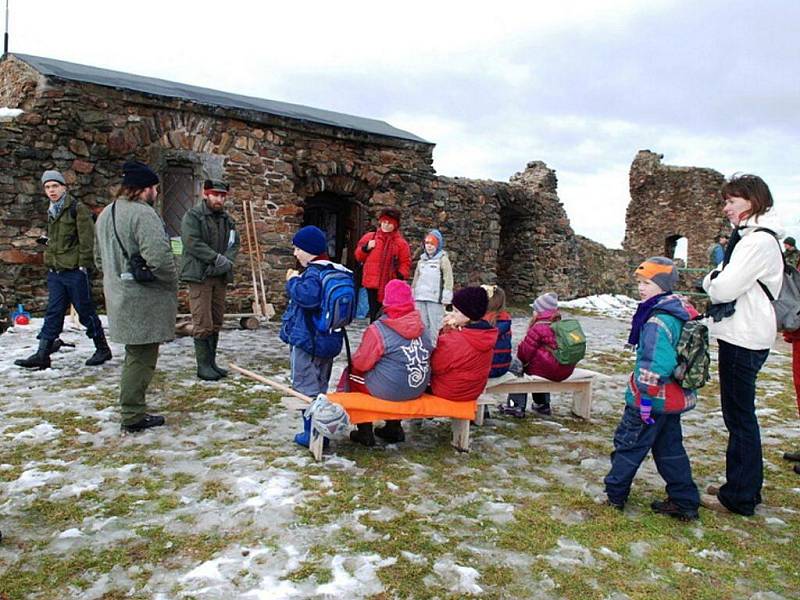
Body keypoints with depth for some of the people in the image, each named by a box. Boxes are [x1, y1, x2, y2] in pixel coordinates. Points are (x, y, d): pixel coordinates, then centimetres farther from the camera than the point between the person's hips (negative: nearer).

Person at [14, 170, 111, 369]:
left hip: (75, 271, -7)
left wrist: (83, 264, -16)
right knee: (53, 314, 6)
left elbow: (87, 239, -13)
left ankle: (102, 349, 15)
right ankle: (42, 355, 7)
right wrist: (50, 260, 19)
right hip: (55, 271, 7)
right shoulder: (52, 211, 17)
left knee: (86, 312, 2)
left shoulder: (78, 208, -8)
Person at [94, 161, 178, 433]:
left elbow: (100, 257, 21)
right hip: (145, 300, -9)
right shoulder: (142, 213, -18)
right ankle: (133, 416, 8)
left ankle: (132, 410, 27)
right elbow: (159, 257, -26)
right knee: (141, 357, 0)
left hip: (120, 297, 9)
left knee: (135, 355, 19)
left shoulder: (105, 214, 13)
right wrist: (172, 281, -11)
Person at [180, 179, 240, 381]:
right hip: (199, 276, -6)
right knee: (203, 324, -5)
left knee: (216, 323, 11)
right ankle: (203, 365, 3)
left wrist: (227, 261, -10)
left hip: (220, 276, 7)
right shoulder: (193, 216, -5)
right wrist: (218, 258, -18)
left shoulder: (227, 219, 14)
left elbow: (235, 243, 10)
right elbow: (192, 243, -16)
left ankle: (212, 362, 20)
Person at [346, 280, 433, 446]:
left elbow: (361, 364, -13)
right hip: (418, 390, 6)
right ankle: (394, 428, 34)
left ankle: (365, 433, 20)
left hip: (389, 391, -6)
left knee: (352, 374, 17)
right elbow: (428, 356, 9)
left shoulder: (378, 329, -18)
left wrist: (354, 359, 11)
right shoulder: (422, 327, -2)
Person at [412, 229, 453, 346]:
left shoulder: (443, 259, -1)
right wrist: (413, 295, 20)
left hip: (435, 299, -6)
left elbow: (448, 279, -7)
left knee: (434, 326, -9)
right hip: (420, 298, 6)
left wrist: (446, 299, -13)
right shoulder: (421, 260, 19)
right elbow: (416, 279, 24)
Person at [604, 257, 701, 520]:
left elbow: (656, 363, -32)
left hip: (653, 399, -9)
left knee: (628, 443, 7)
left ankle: (614, 493, 21)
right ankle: (685, 502, 24)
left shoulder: (658, 320, -24)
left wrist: (646, 396, -26)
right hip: (676, 397, 9)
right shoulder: (681, 313, 8)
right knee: (670, 448, 19)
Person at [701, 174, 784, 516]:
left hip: (744, 340, -10)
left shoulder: (759, 241, -16)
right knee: (740, 415, 17)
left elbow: (724, 288, -20)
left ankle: (739, 497, 9)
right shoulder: (748, 238, 16)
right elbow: (721, 283, 17)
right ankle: (745, 487, 29)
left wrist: (711, 284, -1)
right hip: (741, 336, 10)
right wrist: (714, 283, -3)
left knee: (739, 417, -2)